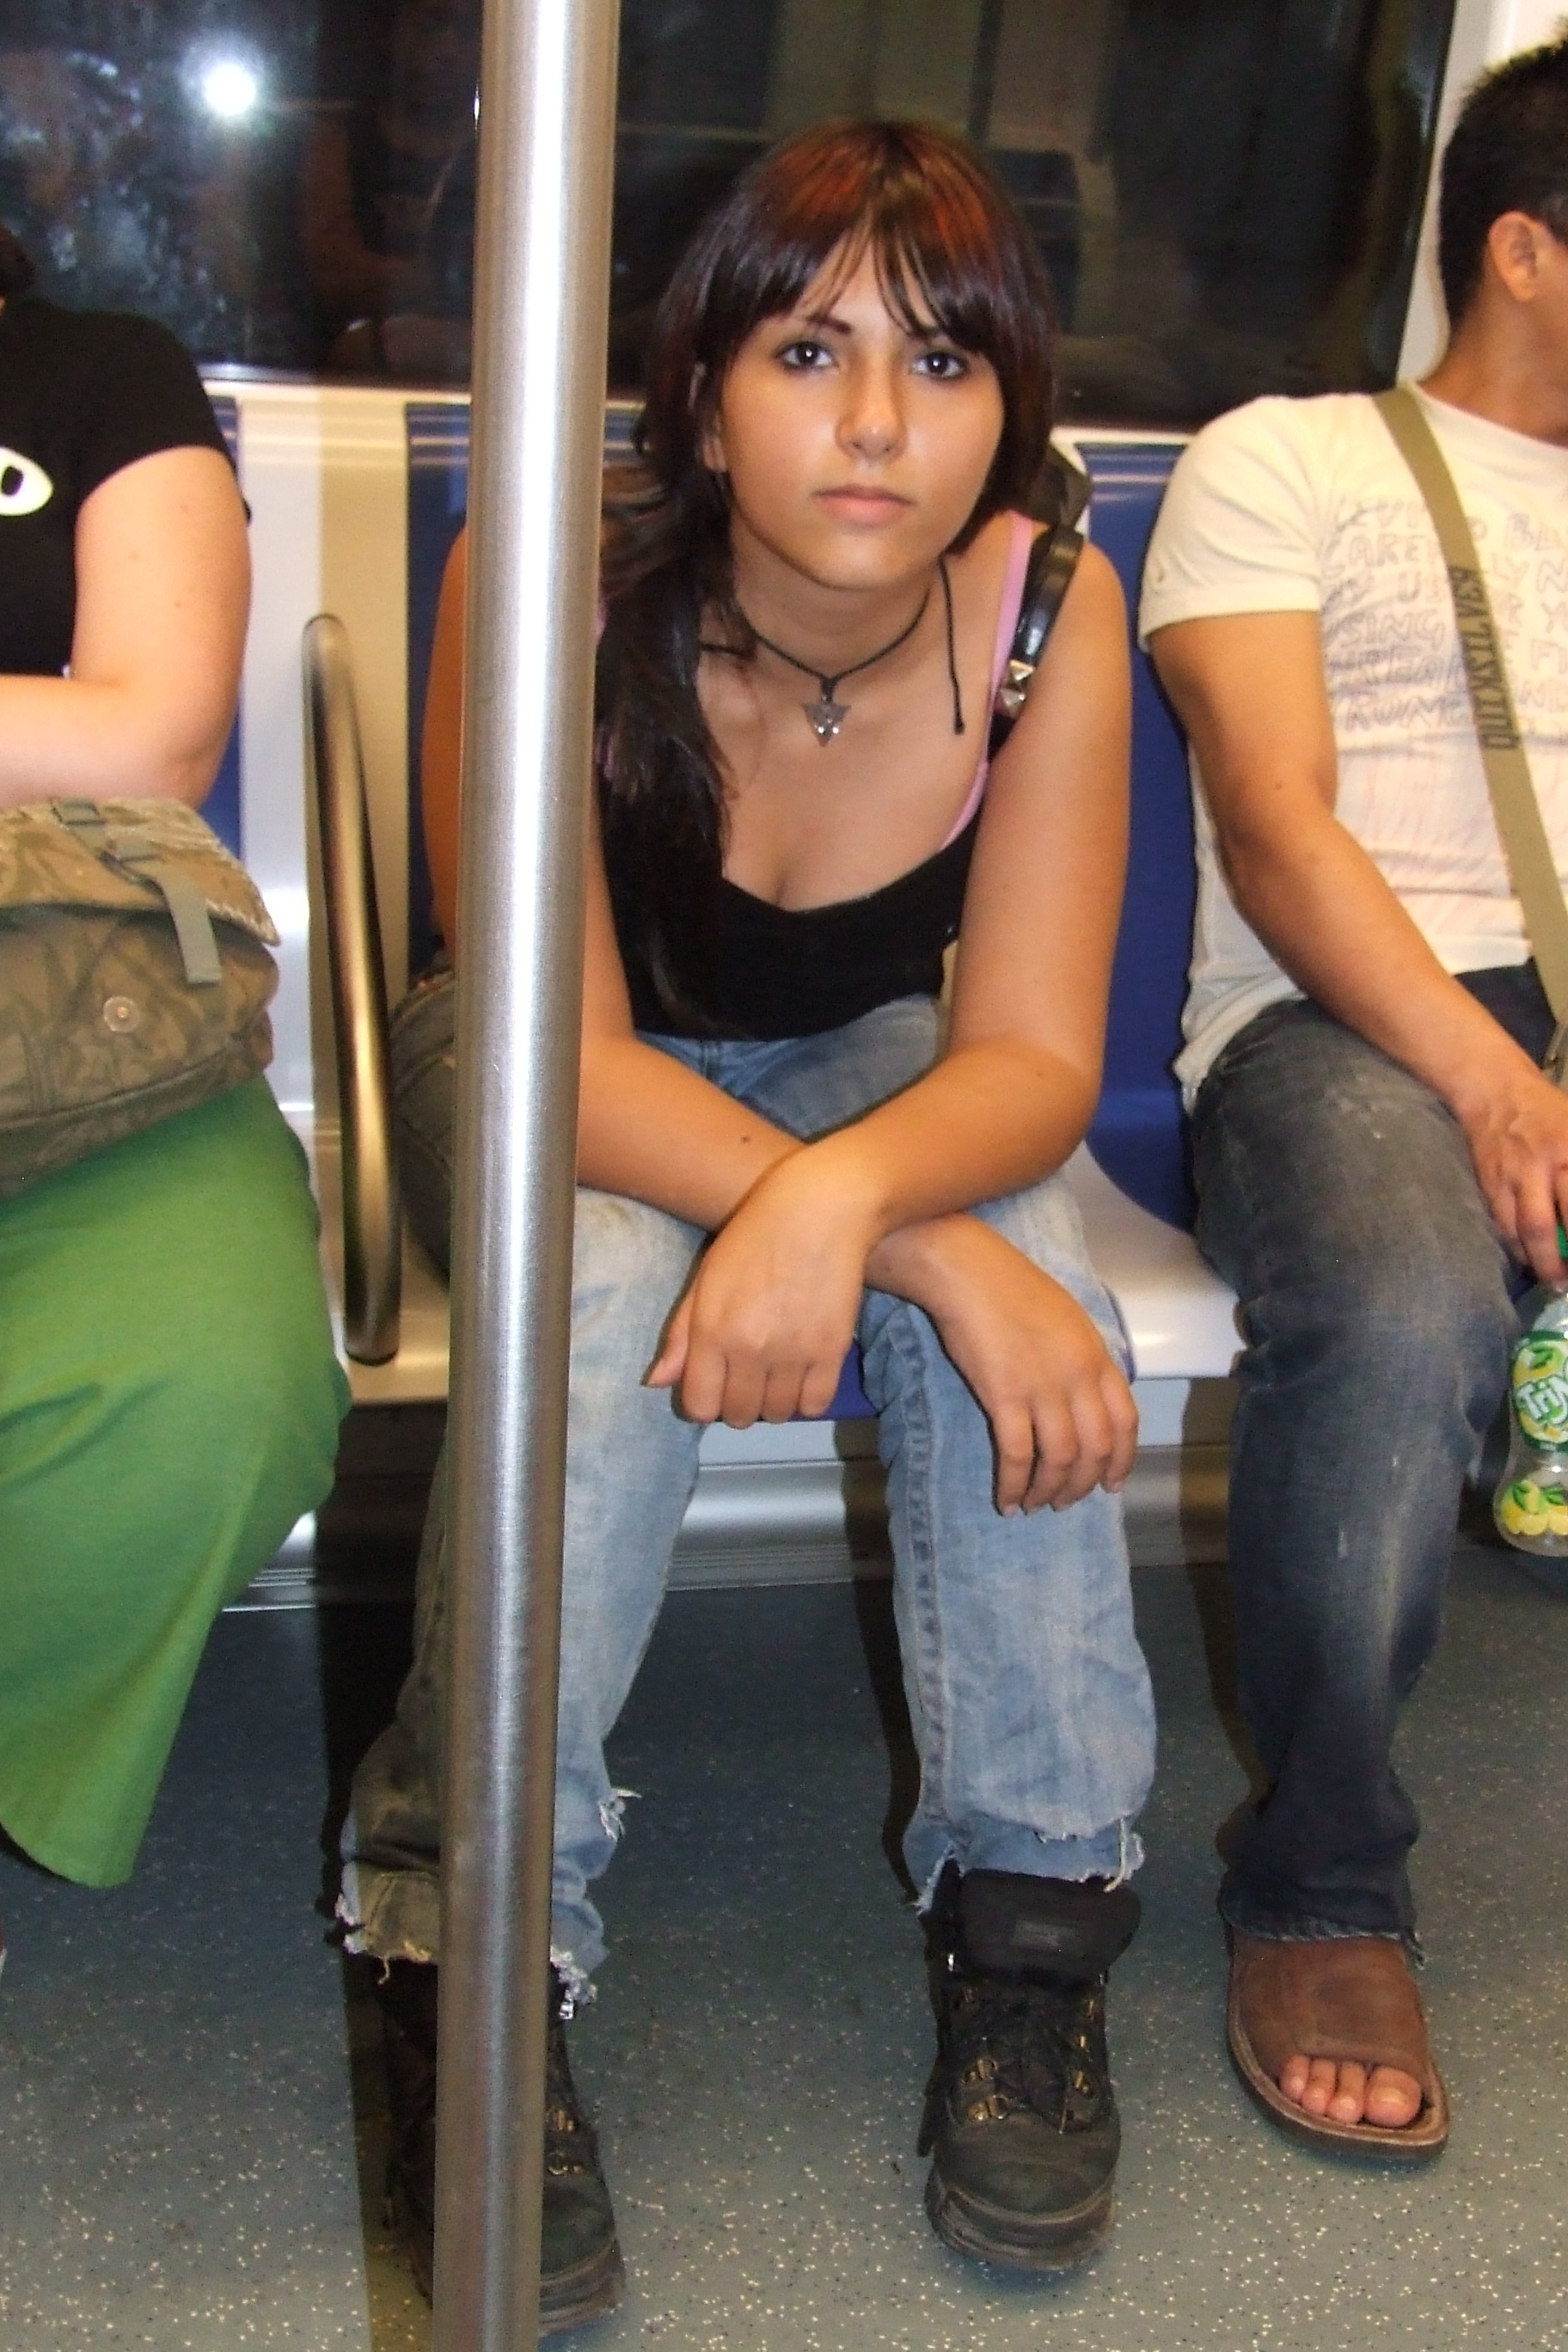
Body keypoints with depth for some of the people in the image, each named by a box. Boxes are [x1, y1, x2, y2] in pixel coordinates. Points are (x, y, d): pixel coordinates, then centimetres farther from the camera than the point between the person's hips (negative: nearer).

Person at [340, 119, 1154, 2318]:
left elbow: (1032, 1058, -21)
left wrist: (845, 1194, -45)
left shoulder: (1045, 612, -19)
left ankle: (1037, 1915, -16)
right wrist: (929, 1248, -40)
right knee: (614, 1285, -34)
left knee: (1024, 1279, -29)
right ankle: (477, 1949, -25)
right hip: (561, 1087, -2)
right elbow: (565, 1052, -28)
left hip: (868, 1063, 2)